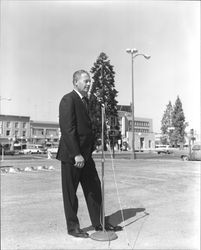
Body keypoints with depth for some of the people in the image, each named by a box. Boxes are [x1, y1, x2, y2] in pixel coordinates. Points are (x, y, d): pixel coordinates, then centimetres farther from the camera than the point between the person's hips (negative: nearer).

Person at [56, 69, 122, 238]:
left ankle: (99, 223, 25)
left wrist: (90, 150, 9)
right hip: (71, 155, -8)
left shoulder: (86, 101, 16)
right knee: (70, 192, 6)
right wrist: (76, 154, -23)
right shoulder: (68, 99, -12)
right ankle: (73, 227, 20)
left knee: (95, 188, 12)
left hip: (86, 154, 9)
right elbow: (67, 129, -20)